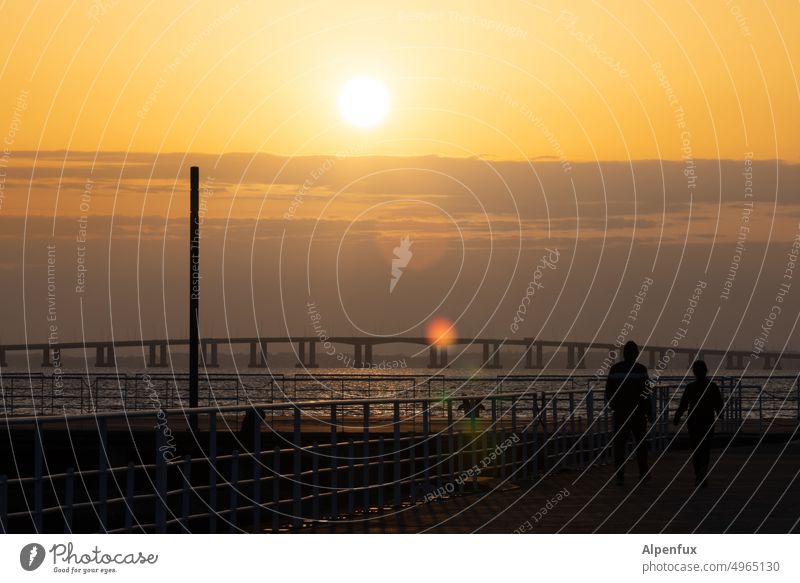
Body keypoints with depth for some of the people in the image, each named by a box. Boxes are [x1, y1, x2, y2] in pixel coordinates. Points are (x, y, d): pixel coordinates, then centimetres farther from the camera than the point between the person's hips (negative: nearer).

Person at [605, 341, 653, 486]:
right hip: (637, 412, -2)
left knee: (619, 444, 3)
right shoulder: (640, 369, -8)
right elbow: (645, 392, -9)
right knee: (641, 443, 13)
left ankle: (620, 477, -2)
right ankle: (643, 475, 16)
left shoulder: (614, 369, 1)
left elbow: (609, 391, 5)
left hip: (620, 412, 2)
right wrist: (649, 412, -2)